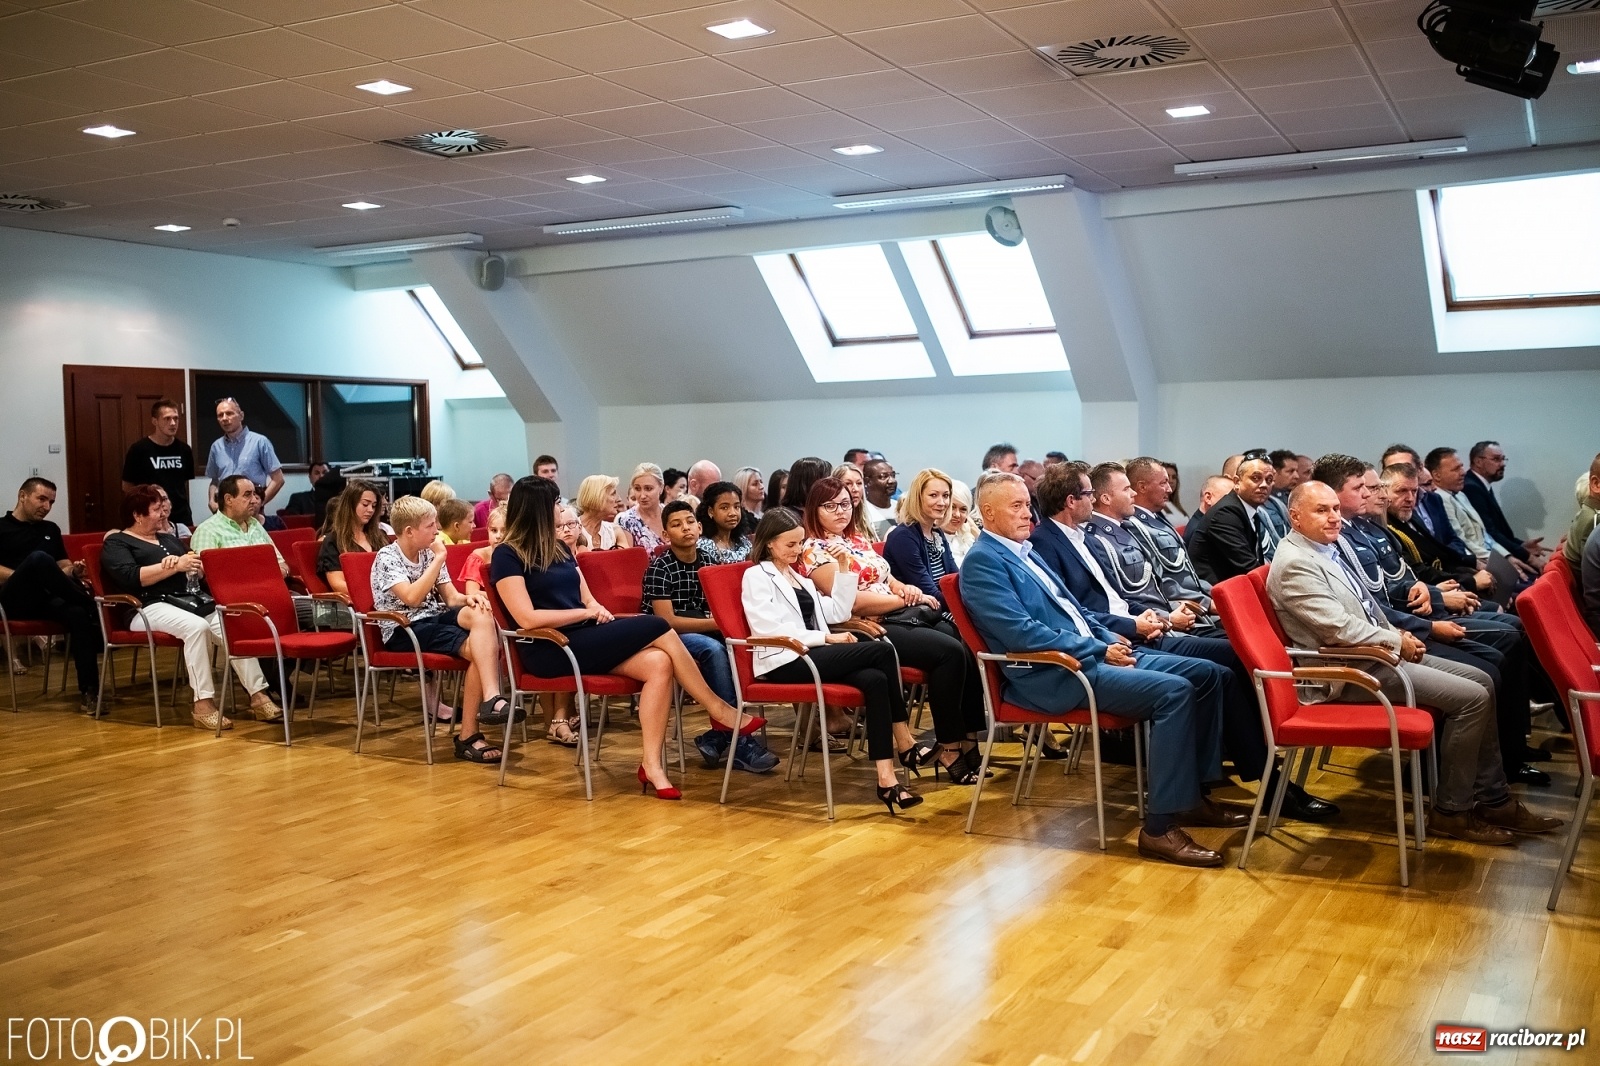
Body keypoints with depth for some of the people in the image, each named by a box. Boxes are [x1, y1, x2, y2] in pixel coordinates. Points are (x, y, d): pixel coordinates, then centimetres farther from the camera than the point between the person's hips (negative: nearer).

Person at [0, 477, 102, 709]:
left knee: (77, 613, -34)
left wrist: (72, 570, 2)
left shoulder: (51, 529, 27)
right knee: (39, 558, -36)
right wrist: (25, 578, -11)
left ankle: (88, 689, -39)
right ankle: (91, 605, -24)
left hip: (48, 599, 4)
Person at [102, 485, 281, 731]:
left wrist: (196, 567, -2)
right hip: (150, 608, -6)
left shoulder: (168, 539, 28)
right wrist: (174, 566, -16)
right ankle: (203, 703, -36)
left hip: (188, 601, 6)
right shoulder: (116, 543, 7)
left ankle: (258, 695, -25)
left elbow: (198, 573, 22)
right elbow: (130, 577, -13)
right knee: (197, 626, -36)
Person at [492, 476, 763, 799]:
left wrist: (600, 612, -7)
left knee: (659, 663, -22)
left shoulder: (559, 548, 19)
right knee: (656, 628, -20)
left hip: (583, 638, 8)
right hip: (549, 650, -8)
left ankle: (651, 763, -24)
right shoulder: (507, 555, -5)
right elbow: (528, 619, -15)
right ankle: (718, 709, -7)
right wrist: (586, 613, -11)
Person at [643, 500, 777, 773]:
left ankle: (717, 737, -16)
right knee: (713, 649, -34)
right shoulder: (660, 568, -12)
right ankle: (738, 743, -29)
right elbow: (667, 621, -18)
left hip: (699, 632, 6)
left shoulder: (708, 560, 5)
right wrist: (718, 623, -22)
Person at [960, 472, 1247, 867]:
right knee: (1173, 691, -25)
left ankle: (1192, 794, 7)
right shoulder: (983, 560, -9)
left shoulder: (1024, 551, 21)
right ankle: (1159, 827, -20)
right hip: (1052, 674, -10)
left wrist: (1110, 639, 5)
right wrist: (1098, 650, -15)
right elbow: (1023, 632, -19)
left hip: (1091, 654, 10)